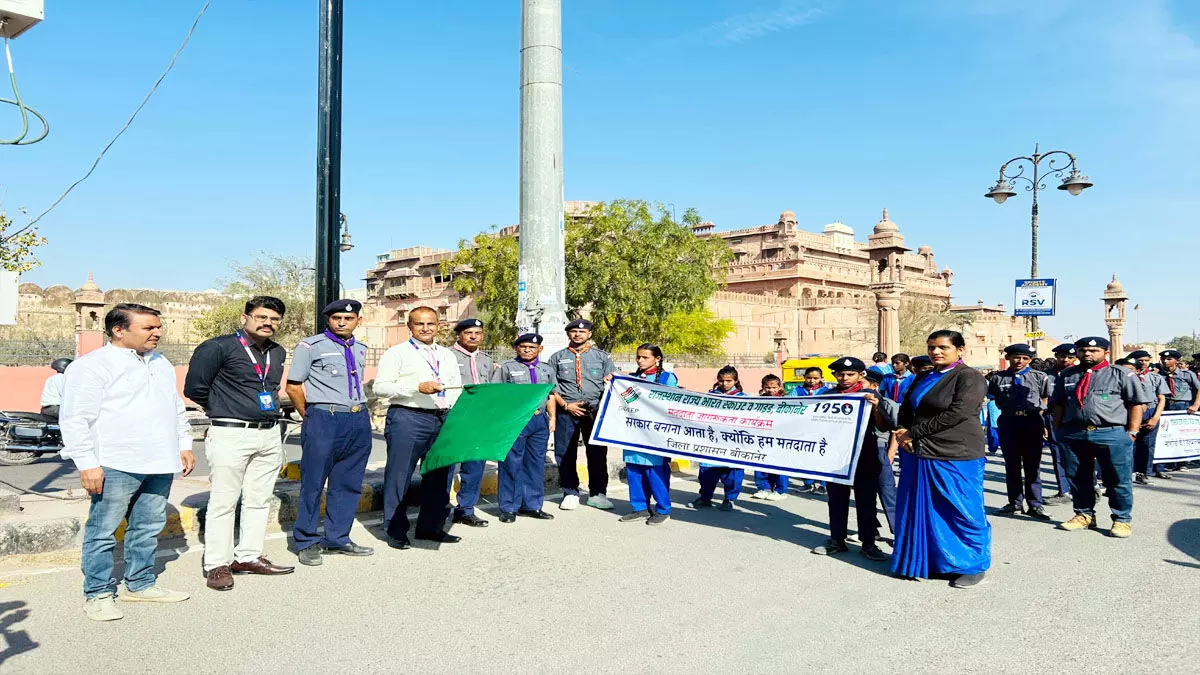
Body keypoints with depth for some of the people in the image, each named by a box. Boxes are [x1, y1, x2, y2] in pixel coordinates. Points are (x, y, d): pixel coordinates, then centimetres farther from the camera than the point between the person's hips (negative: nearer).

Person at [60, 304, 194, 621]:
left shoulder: (161, 363, 17)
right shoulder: (92, 366, -7)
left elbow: (176, 408, 25)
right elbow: (76, 418, -11)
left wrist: (184, 445, 19)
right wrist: (87, 463, -15)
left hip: (159, 464, 7)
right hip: (116, 465, -7)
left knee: (148, 527, 13)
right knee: (103, 530, 0)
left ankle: (140, 584, 25)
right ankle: (98, 594, 12)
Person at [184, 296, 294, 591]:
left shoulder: (278, 353, 13)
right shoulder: (218, 347, -8)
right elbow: (194, 388, -6)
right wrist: (224, 411, 6)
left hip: (270, 435, 7)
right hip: (231, 435, -6)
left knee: (259, 500, 11)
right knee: (223, 502, 0)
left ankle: (248, 556, 22)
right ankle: (217, 564, 9)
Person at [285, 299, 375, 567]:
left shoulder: (360, 349, 16)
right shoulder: (310, 346, 0)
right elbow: (293, 387, 0)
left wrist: (362, 412, 14)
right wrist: (312, 418, 4)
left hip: (359, 421, 6)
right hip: (324, 420, -6)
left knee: (349, 484, 10)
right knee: (313, 483, 0)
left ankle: (337, 539, 21)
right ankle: (306, 542, 12)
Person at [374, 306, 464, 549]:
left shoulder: (448, 356, 18)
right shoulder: (397, 353, 1)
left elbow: (457, 389, 22)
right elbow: (380, 387, -8)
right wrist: (417, 387, -17)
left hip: (444, 419, 5)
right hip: (408, 418, -5)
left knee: (439, 475, 10)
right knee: (399, 475, -1)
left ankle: (431, 526, 24)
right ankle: (396, 531, 11)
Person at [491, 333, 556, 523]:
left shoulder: (546, 369, 18)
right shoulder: (506, 367, 3)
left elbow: (551, 395, 20)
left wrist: (552, 418, 11)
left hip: (540, 420, 5)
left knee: (536, 464, 8)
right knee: (512, 464, -2)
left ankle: (532, 506, 18)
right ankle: (509, 508, 6)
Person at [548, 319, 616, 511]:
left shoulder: (601, 356, 13)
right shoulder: (557, 358, 12)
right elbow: (551, 386, 6)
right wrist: (566, 405, -6)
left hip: (596, 411, 0)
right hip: (566, 411, 0)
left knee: (597, 453, 2)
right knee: (565, 454, 0)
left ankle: (597, 494, 13)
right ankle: (570, 493, 12)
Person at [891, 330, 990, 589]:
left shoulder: (969, 377, -9)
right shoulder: (924, 378, 14)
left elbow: (956, 414, -18)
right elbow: (906, 408, 16)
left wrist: (913, 433, -14)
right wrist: (903, 433, -6)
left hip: (955, 457, -7)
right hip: (919, 454, 7)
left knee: (963, 512, 2)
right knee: (919, 509, 11)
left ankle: (974, 566, 18)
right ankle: (921, 561, 24)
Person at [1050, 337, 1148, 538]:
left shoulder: (1121, 374, 3)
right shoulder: (1066, 376, 13)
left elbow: (1138, 404, 0)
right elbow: (1059, 405, 17)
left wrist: (1132, 432, -6)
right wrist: (1058, 430, 10)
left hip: (1112, 434, -3)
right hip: (1074, 434, 4)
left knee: (1118, 480, 2)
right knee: (1077, 478, 10)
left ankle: (1122, 520, 14)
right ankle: (1084, 515, 24)